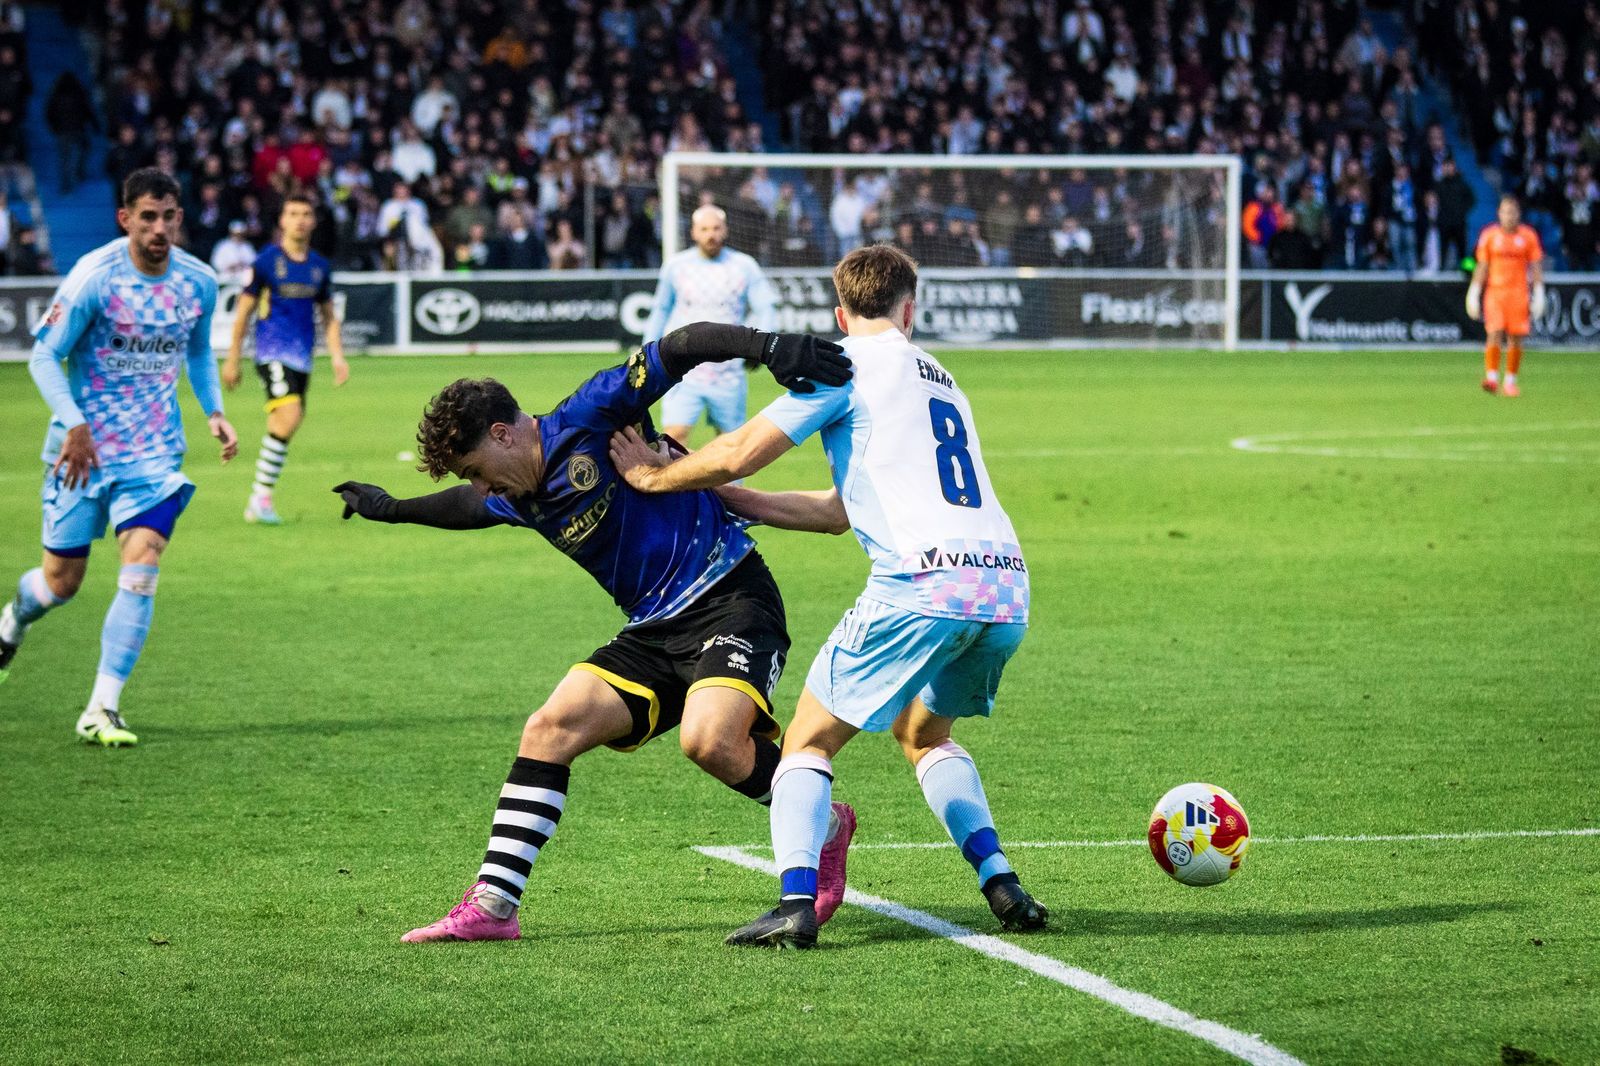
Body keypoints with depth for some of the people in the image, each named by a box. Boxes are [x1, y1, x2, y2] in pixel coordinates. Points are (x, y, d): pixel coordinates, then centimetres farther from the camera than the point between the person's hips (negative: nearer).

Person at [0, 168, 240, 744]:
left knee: (141, 568, -15)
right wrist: (75, 426, -23)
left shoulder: (199, 281, 0)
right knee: (62, 580, 6)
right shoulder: (94, 277, -15)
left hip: (154, 450, 3)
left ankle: (101, 709, -10)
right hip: (84, 446, -2)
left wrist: (214, 411, 3)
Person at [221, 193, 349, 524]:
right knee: (289, 416, -22)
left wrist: (337, 357, 8)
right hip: (273, 352, -6)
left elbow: (328, 316, 20)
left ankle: (259, 500, 15)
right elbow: (243, 310, 2)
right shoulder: (266, 261, -3)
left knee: (283, 426, 5)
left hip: (302, 358, 6)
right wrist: (232, 360, 2)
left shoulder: (320, 267, 11)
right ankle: (261, 495, -14)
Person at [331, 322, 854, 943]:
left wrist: (767, 346, -33)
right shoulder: (515, 501, 12)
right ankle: (492, 907, -1)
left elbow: (681, 348, -17)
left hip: (730, 597, -8)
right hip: (654, 630, 8)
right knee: (551, 728, -4)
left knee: (709, 739, -31)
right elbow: (471, 509, 36)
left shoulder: (590, 419, -12)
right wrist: (394, 510, 51)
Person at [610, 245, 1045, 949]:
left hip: (922, 584, -7)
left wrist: (655, 478, 17)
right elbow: (845, 508, 33)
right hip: (1007, 586, 7)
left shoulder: (850, 364, 7)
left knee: (809, 740, 5)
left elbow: (740, 453, 0)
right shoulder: (942, 382, 30)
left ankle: (796, 900, -14)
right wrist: (724, 495, 37)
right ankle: (1001, 883, 14)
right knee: (923, 734, 29)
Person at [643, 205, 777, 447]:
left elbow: (766, 308, -1)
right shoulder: (675, 266, 5)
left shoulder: (744, 266, 1)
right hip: (685, 373, 0)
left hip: (728, 372, 0)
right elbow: (661, 311, 19)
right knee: (674, 434, -17)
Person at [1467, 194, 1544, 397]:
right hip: (1494, 292, 0)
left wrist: (1539, 293, 0)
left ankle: (1510, 381, 8)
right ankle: (1492, 376, -17)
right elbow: (1482, 266, 10)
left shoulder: (1528, 236, 5)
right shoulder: (1489, 235, 6)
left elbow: (1536, 266, 7)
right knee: (1495, 334, -14)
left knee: (1515, 340, -1)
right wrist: (1474, 294, 5)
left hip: (1519, 294, 0)